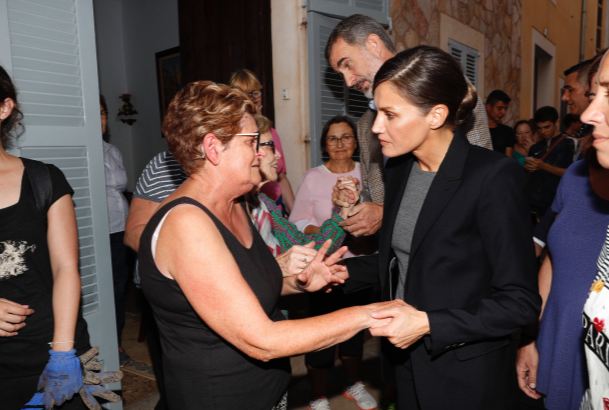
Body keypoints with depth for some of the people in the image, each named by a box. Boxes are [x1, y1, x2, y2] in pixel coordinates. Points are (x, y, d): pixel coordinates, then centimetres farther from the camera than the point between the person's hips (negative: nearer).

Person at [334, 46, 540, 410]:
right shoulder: (399, 168, -1)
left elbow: (520, 302, -18)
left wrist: (429, 325, -25)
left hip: (467, 376, -5)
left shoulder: (494, 176, -20)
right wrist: (340, 270, -3)